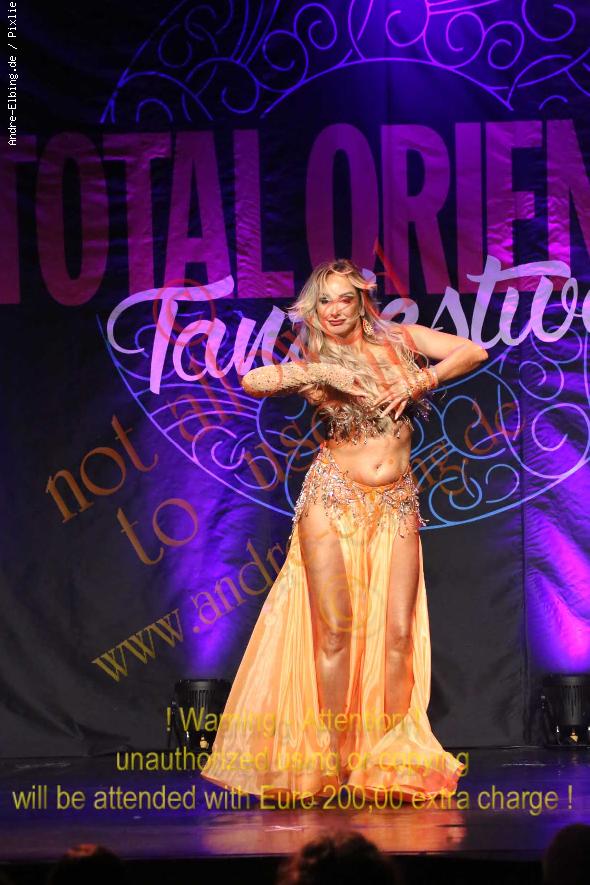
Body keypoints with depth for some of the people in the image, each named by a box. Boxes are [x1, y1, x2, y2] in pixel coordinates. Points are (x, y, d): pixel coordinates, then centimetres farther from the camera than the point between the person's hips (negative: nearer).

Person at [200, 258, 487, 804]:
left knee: (398, 633, -6)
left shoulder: (398, 340, 9)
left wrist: (420, 381, -10)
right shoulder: (314, 363, 3)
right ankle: (329, 763, -4)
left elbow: (474, 352, 2)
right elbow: (253, 381, -15)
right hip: (333, 498, -2)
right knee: (335, 631, -8)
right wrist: (323, 373, -21)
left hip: (396, 506, 2)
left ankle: (396, 760, -2)